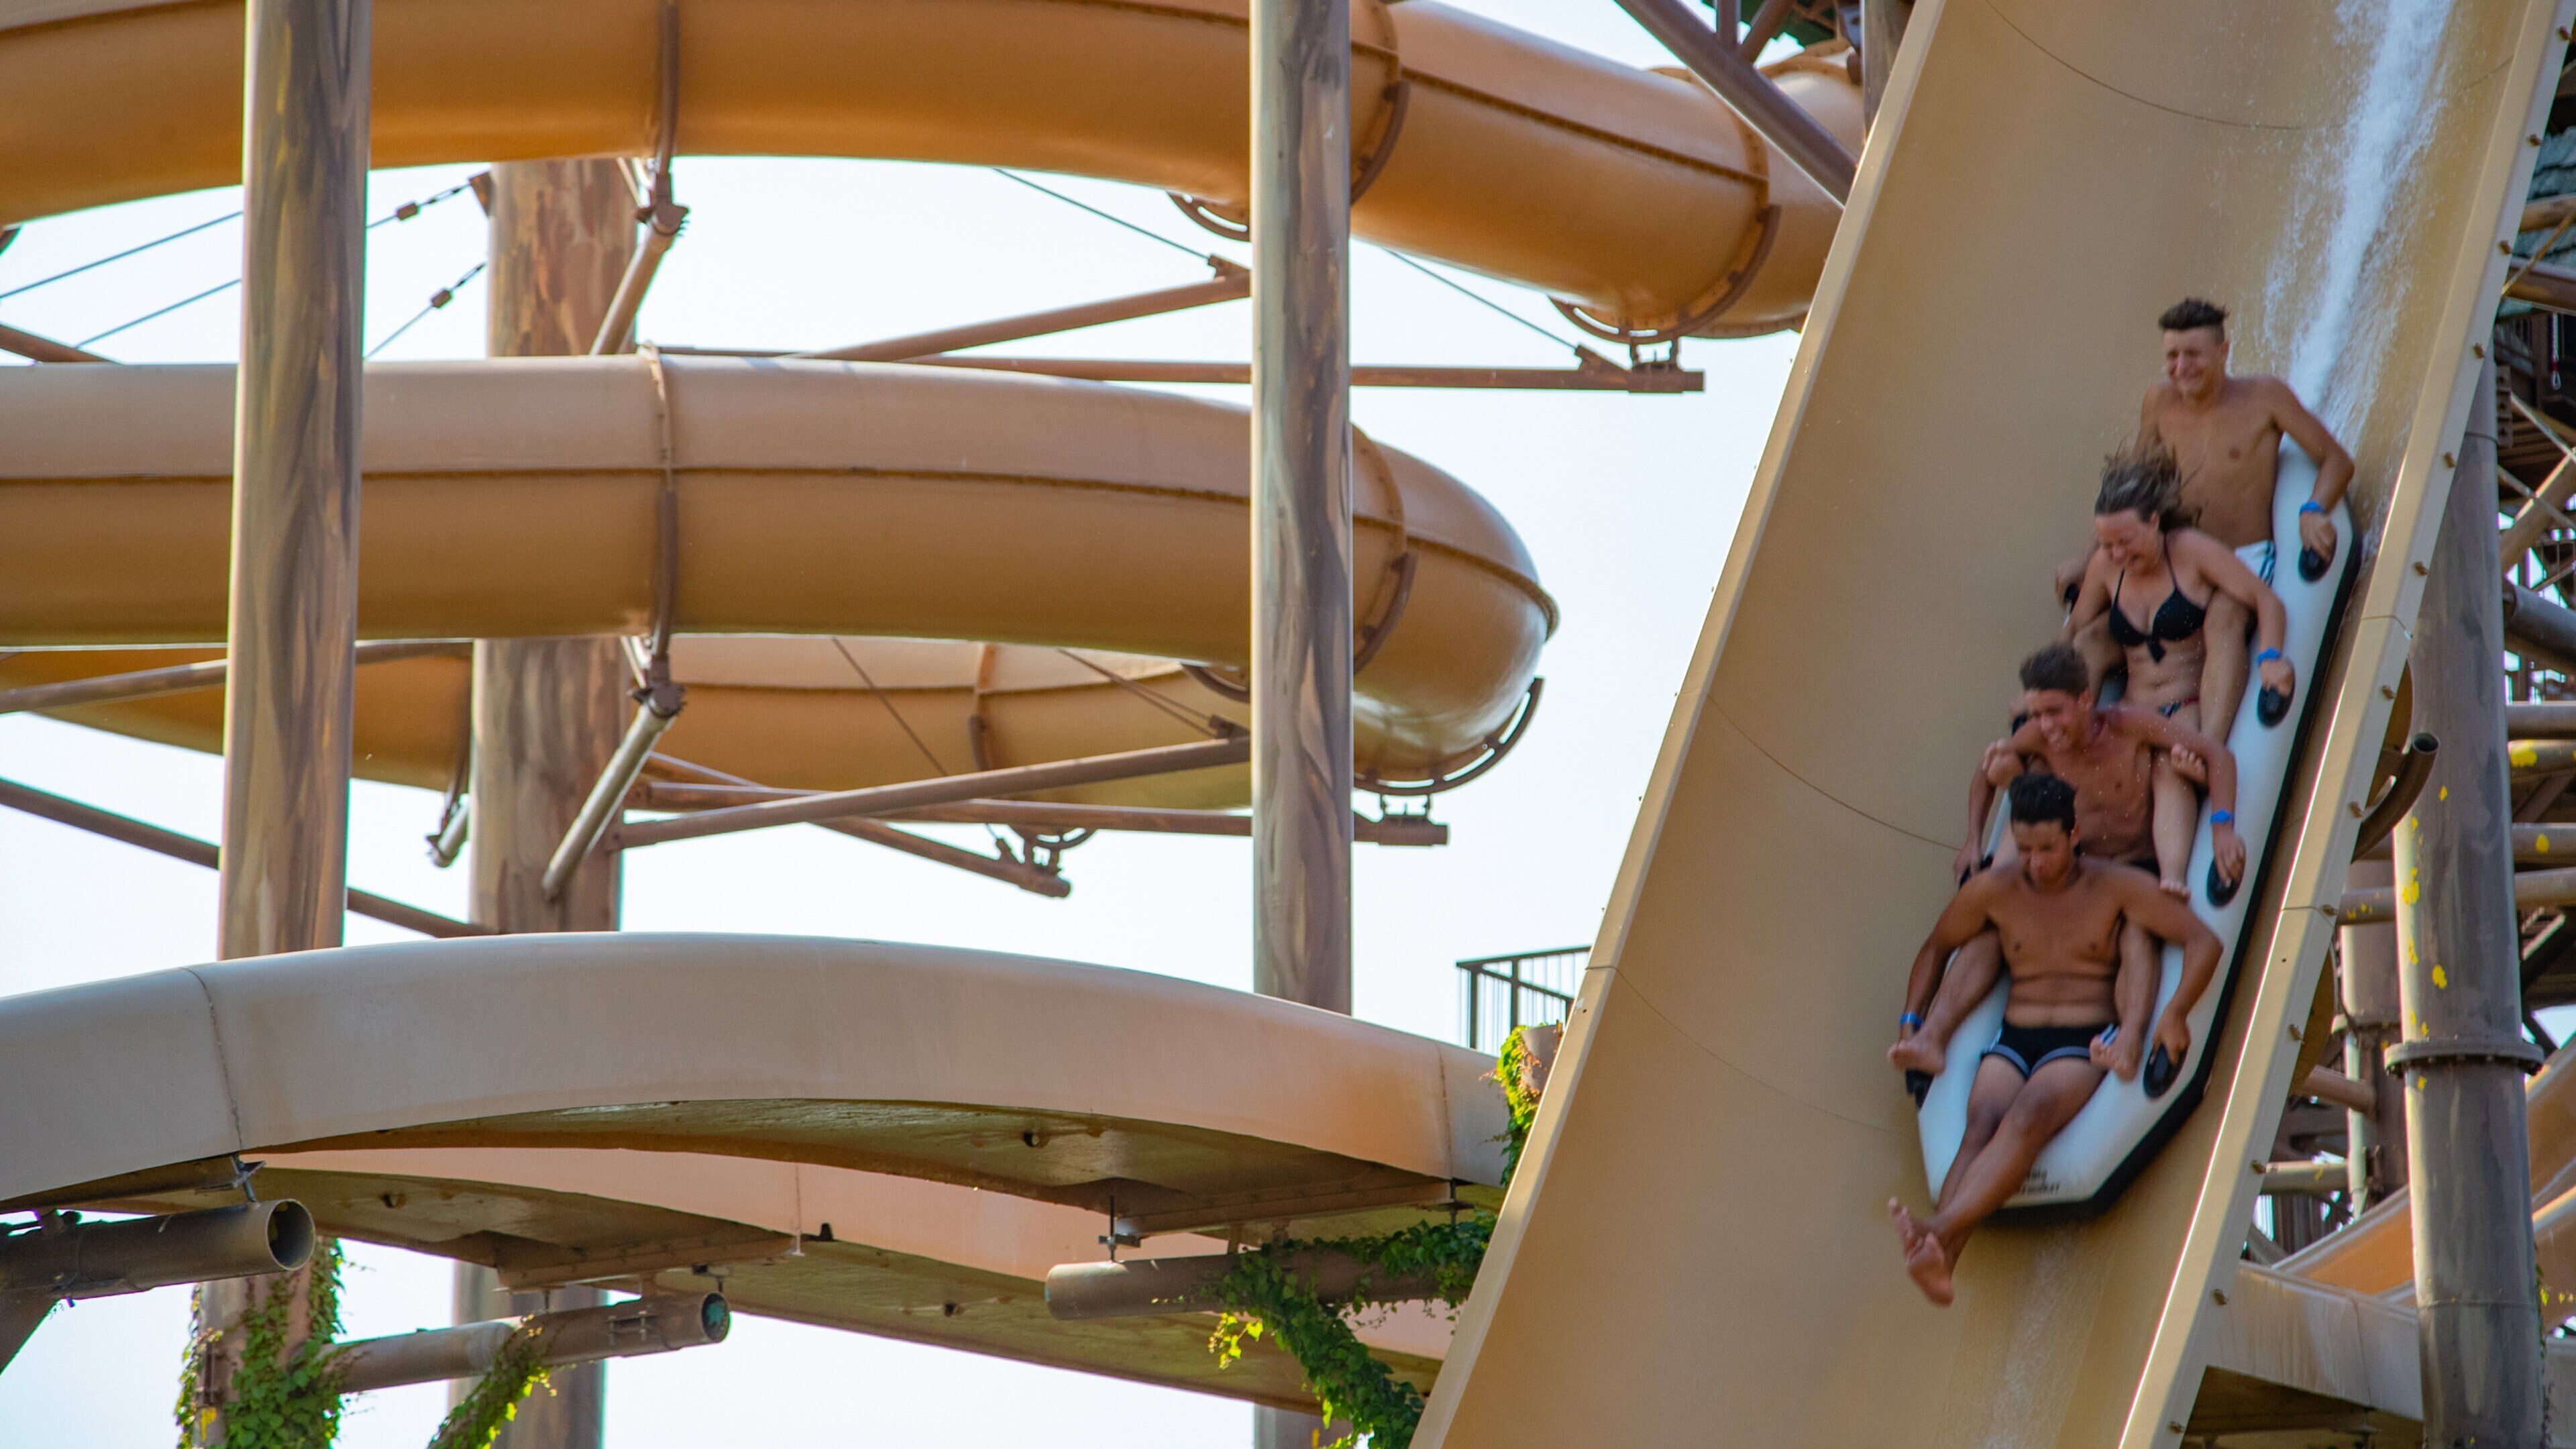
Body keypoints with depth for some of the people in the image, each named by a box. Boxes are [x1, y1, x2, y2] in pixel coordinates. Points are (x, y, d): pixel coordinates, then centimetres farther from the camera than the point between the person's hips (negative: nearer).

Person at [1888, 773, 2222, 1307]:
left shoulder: (2115, 886, 3)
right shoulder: (1992, 890, 10)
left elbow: (2203, 941, -1)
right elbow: (1935, 948, 27)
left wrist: (2175, 1012, -16)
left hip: (2082, 1046, -3)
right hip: (2013, 1042, 3)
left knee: (2027, 1119, -37)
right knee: (1981, 1128, -32)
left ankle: (1940, 1229, -60)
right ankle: (1939, 1262, -57)